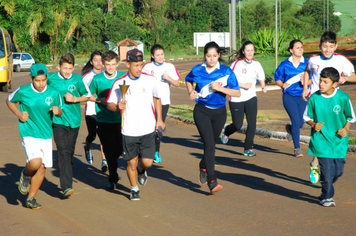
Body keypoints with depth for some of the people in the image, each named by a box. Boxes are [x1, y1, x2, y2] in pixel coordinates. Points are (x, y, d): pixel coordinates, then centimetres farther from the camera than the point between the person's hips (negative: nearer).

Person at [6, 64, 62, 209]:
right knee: (35, 162, -24)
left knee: (42, 168, 5)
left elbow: (59, 111, 12)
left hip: (46, 134, 3)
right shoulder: (23, 91, -8)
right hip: (29, 133, -3)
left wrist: (57, 111, -12)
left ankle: (31, 199, 22)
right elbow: (9, 101, 11)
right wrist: (18, 114, -6)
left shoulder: (54, 93, -3)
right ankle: (26, 175, 13)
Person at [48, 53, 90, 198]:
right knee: (63, 152, -14)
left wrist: (75, 99, -9)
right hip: (58, 121, -2)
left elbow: (88, 96, 7)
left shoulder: (78, 80, -1)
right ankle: (67, 186, -20)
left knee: (70, 152, 12)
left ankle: (65, 183, 32)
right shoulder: (50, 78, -1)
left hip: (74, 121, 2)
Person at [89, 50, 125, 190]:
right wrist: (100, 100, -8)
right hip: (103, 120, 0)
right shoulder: (97, 79, -2)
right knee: (109, 150, 2)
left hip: (120, 119, 0)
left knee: (119, 149, 0)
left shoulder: (123, 78, -2)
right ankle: (113, 178, 22)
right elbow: (89, 96, 9)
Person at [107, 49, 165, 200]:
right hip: (129, 131, -1)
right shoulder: (119, 83, -5)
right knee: (131, 163, 5)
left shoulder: (150, 80, -1)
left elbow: (157, 98, 16)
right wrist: (117, 106, -22)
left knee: (147, 162, -4)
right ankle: (134, 189, 30)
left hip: (148, 129, 1)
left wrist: (159, 120, 14)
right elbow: (110, 104, 1)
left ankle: (141, 170, 33)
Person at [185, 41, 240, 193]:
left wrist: (220, 88, -22)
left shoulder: (226, 71, -6)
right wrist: (191, 92, 0)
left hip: (219, 112, 2)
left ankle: (204, 165, 49)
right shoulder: (197, 70, -2)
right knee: (209, 144, -17)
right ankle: (212, 181, -18)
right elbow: (188, 80, 20)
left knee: (211, 144, 17)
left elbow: (237, 93, -10)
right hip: (202, 112, -2)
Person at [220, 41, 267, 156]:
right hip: (236, 99, -3)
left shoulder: (256, 64, 4)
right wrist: (243, 85, -19)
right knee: (238, 125, 4)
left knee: (252, 123, -11)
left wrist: (263, 86, -5)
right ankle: (226, 131, 39)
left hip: (251, 98, 3)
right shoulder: (237, 64, -9)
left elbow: (261, 78, 16)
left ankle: (248, 148, -1)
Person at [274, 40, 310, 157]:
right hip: (289, 96, -1)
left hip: (302, 96, 2)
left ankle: (290, 129, 40)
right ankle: (297, 148, 1)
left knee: (300, 123, 2)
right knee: (296, 121, -11)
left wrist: (306, 82, -17)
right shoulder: (285, 64, 2)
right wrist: (282, 85, -10)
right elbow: (277, 78, 10)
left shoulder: (307, 64, 1)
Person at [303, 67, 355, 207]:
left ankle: (326, 186, 36)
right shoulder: (314, 98, -7)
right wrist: (313, 124, -12)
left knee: (338, 170, 4)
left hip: (339, 140, 1)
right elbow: (307, 117, 7)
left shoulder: (343, 98, -7)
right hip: (321, 140, -1)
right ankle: (327, 196, 14)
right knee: (326, 170, -6)